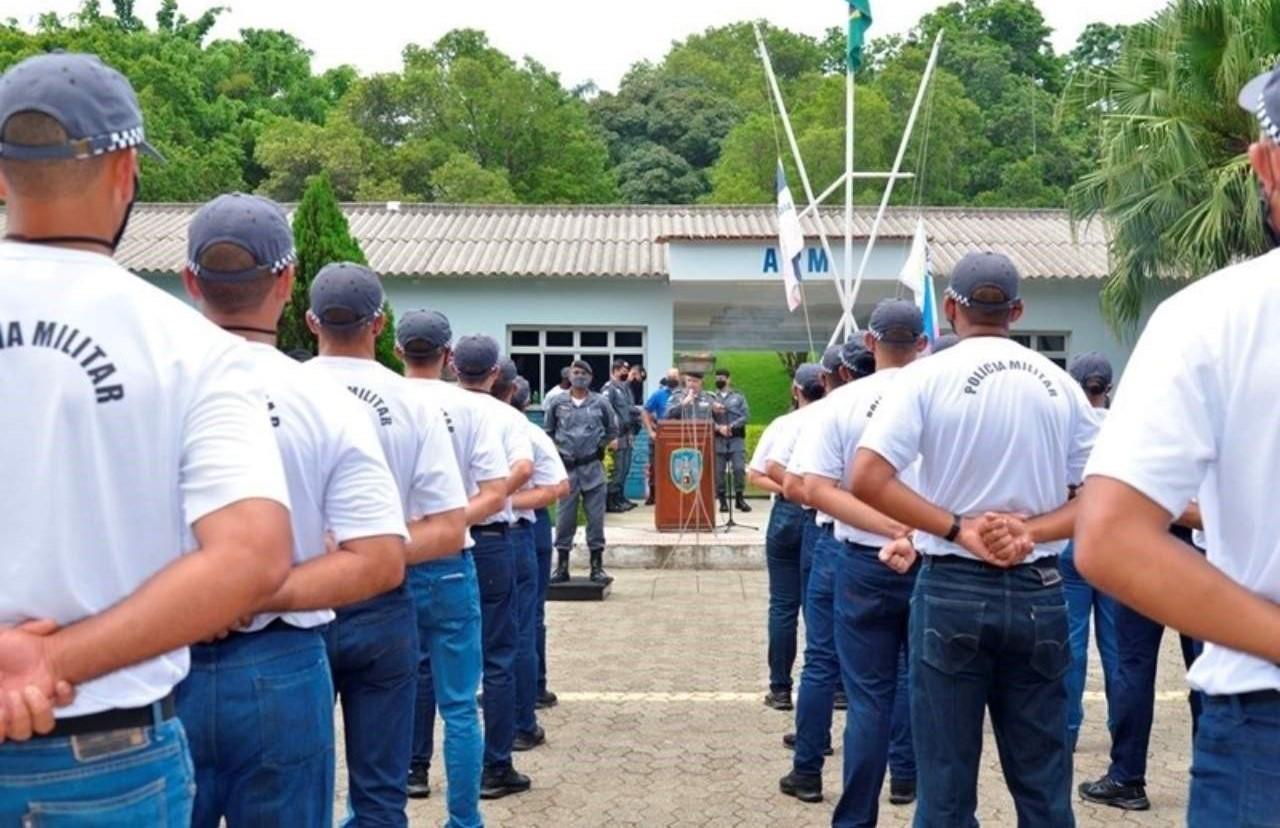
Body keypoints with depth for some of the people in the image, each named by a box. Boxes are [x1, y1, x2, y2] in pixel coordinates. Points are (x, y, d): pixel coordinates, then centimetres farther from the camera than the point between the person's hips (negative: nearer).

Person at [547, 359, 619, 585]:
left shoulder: (600, 404, 3)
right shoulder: (558, 404, 4)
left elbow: (613, 431, 15)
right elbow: (548, 432, 14)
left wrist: (601, 446, 2)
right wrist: (556, 451, 2)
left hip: (593, 467, 0)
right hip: (567, 467, 0)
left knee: (596, 517, 2)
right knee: (564, 518, 3)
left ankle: (597, 566, 9)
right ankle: (562, 566, 11)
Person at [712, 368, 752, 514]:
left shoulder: (738, 396, 10)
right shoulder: (711, 397, 9)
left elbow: (746, 415, 1)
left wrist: (731, 426, -12)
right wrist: (718, 427, -16)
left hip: (737, 438, 0)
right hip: (718, 438, 0)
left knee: (739, 468, -7)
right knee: (719, 471, 0)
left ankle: (740, 499, 3)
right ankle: (723, 501, 7)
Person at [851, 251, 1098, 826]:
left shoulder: (927, 376, -5)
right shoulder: (1060, 384, 4)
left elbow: (866, 479, -17)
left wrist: (959, 530, -13)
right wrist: (1031, 531, -7)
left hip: (953, 591, -2)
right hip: (1040, 594, 3)